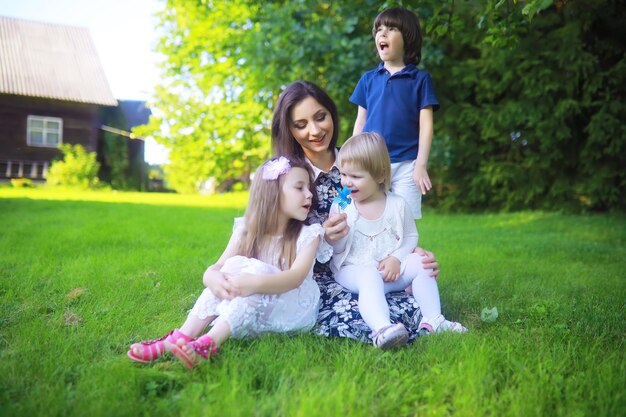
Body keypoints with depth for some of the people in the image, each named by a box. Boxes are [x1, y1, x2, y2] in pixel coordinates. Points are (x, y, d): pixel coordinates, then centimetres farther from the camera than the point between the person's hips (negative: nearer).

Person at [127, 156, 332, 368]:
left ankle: (207, 344, -42)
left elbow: (296, 277, -25)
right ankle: (180, 338, -30)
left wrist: (255, 283, -43)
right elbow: (214, 268, -9)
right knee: (233, 266, -22)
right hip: (253, 309, 3)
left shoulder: (308, 235, -9)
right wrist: (214, 278, -35)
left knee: (256, 270, -28)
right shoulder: (247, 230, 0)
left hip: (293, 310, -3)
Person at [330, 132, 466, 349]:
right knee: (370, 277, -34)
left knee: (420, 262, -17)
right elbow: (336, 249, -1)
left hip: (391, 272, 3)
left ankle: (432, 319, -13)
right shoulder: (340, 207, 0)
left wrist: (396, 258, -10)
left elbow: (411, 236, 8)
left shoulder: (397, 204, 3)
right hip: (353, 270, -3)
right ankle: (381, 328, -55)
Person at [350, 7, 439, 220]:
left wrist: (421, 164, -9)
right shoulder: (368, 78, 9)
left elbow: (426, 124, -2)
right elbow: (360, 122, 12)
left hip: (406, 165, -2)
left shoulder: (420, 79, 1)